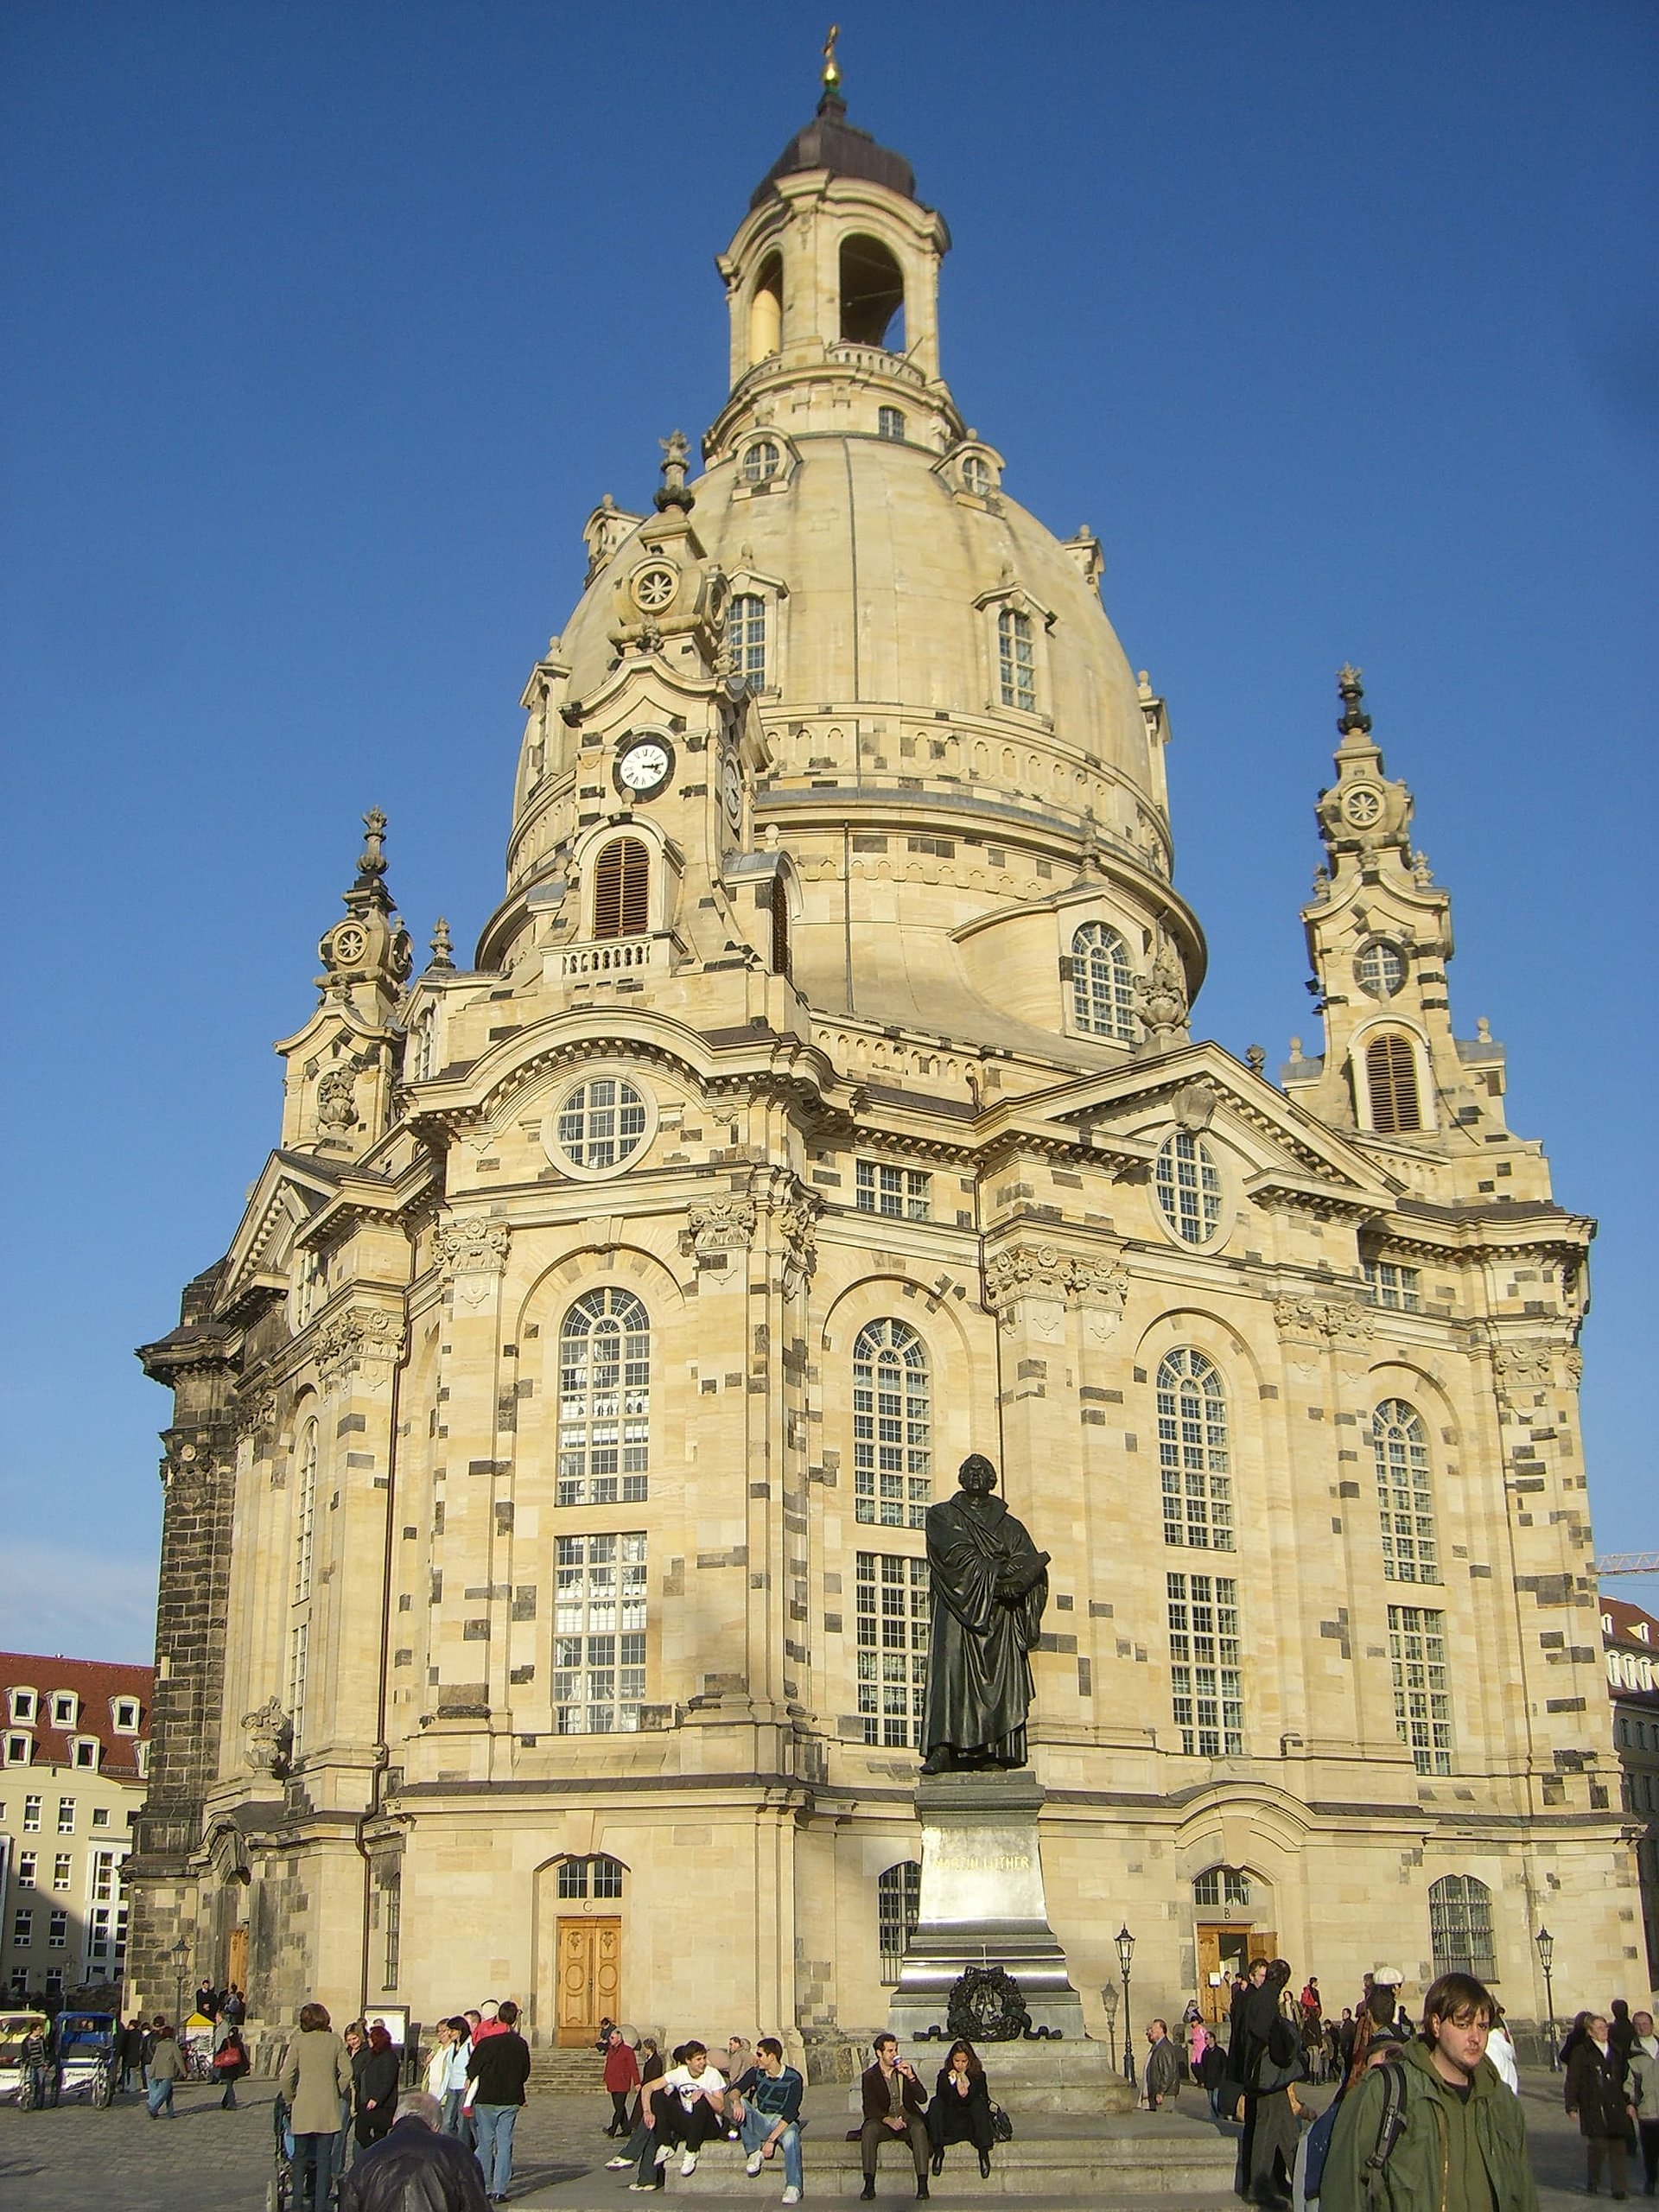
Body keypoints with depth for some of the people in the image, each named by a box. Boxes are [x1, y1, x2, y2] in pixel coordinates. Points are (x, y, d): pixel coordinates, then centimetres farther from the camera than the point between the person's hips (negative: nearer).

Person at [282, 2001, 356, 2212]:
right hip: (328, 2108, 1)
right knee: (324, 2158, 7)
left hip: (303, 2108, -1)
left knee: (300, 2156, 12)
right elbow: (347, 2072, -1)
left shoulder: (299, 2041, -1)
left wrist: (290, 2100, 10)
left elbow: (285, 2078, -4)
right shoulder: (335, 2040, 2)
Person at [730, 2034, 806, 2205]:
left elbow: (790, 2114, -19)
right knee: (742, 2103, -23)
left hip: (784, 2122, -4)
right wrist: (737, 2102, -37)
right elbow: (735, 2090, -11)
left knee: (791, 2137, -38)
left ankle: (793, 2187, -41)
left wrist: (772, 2139, -29)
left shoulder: (793, 2079, -12)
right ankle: (754, 2153, -20)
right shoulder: (756, 2073, 1)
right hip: (761, 2121, 4)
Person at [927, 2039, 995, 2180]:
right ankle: (938, 2151, -25)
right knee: (935, 2103, -25)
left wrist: (966, 2093, -24)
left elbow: (984, 2102, -10)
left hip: (971, 2124, -1)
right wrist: (951, 2084, -23)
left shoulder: (978, 2075, 1)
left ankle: (984, 2152, -30)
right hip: (949, 2123, 1)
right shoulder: (944, 2075, 3)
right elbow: (942, 2098, -9)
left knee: (979, 2102, -29)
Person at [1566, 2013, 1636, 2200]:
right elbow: (1572, 2081, 0)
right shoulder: (1581, 2053, 0)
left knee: (1618, 2147, 2)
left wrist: (1630, 2102, 10)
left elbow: (1625, 2078, 19)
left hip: (1617, 2107, 4)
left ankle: (1619, 2188, 8)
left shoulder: (1616, 2050, 14)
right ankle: (1591, 2185, 7)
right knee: (1597, 2146, -10)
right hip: (1593, 2107, -4)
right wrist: (1572, 2106, -6)